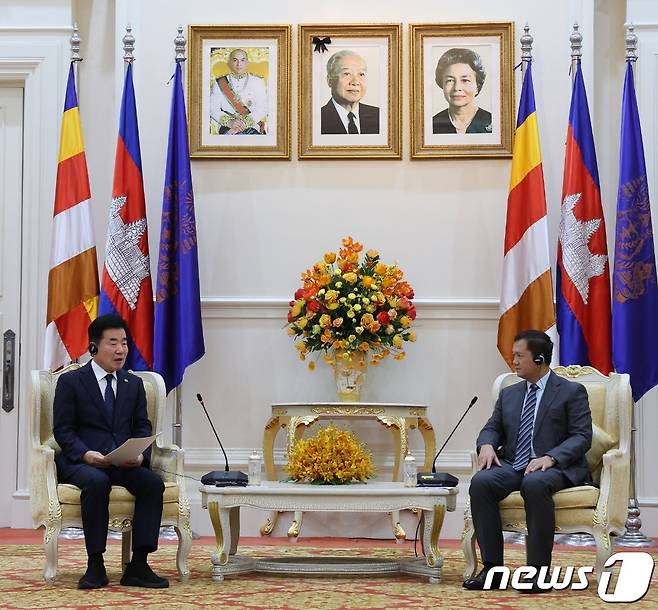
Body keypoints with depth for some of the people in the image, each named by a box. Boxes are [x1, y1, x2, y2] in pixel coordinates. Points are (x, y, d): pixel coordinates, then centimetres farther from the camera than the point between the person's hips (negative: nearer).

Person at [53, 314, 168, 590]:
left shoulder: (134, 384, 18)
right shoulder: (70, 381, 5)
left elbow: (142, 427, 14)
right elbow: (63, 429, 0)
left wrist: (140, 454, -9)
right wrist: (85, 454, -19)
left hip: (125, 463, 4)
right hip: (81, 461, -4)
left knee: (153, 482, -27)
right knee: (97, 482, -38)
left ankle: (138, 566, -24)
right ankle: (95, 565, -29)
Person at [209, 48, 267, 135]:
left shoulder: (258, 82, 14)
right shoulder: (219, 83, 15)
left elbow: (262, 108, 2)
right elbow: (213, 108, 5)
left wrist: (245, 122, -15)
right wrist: (229, 121, -14)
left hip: (252, 126, 1)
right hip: (227, 128, -1)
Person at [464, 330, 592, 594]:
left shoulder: (572, 391, 4)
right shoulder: (509, 394, 21)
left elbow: (582, 436, -4)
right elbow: (492, 428, 20)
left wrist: (551, 457, -21)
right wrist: (487, 445, -6)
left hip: (555, 467, -5)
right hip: (512, 465, 5)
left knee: (535, 483, -40)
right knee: (480, 481, -27)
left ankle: (538, 572, -32)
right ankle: (492, 568, -25)